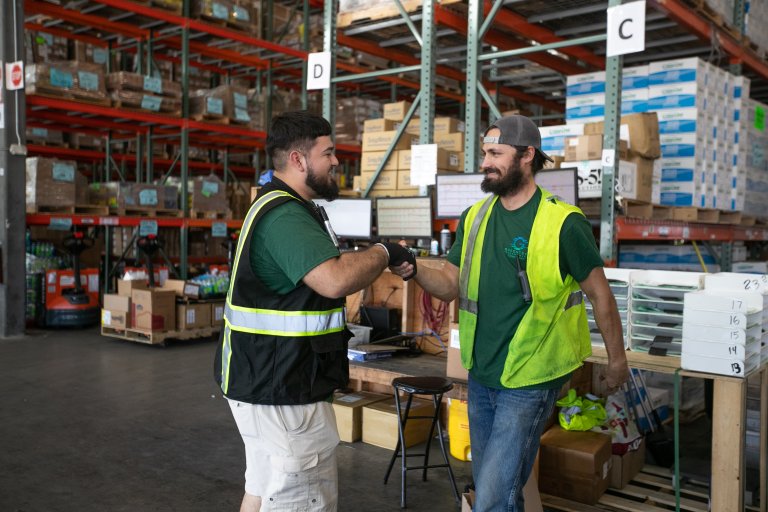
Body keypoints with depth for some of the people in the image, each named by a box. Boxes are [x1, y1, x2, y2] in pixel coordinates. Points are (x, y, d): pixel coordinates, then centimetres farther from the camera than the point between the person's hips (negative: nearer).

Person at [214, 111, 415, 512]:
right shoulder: (285, 215, -22)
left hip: (262, 382, 11)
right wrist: (383, 253, -18)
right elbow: (335, 280, -34)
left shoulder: (275, 207, 14)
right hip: (283, 391, -11)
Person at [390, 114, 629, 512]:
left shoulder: (563, 223, -14)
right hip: (480, 376, 6)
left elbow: (599, 293, -5)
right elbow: (451, 285, 3)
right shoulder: (475, 218, 3)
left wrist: (616, 358, 3)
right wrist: (415, 271, -17)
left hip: (530, 380, -6)